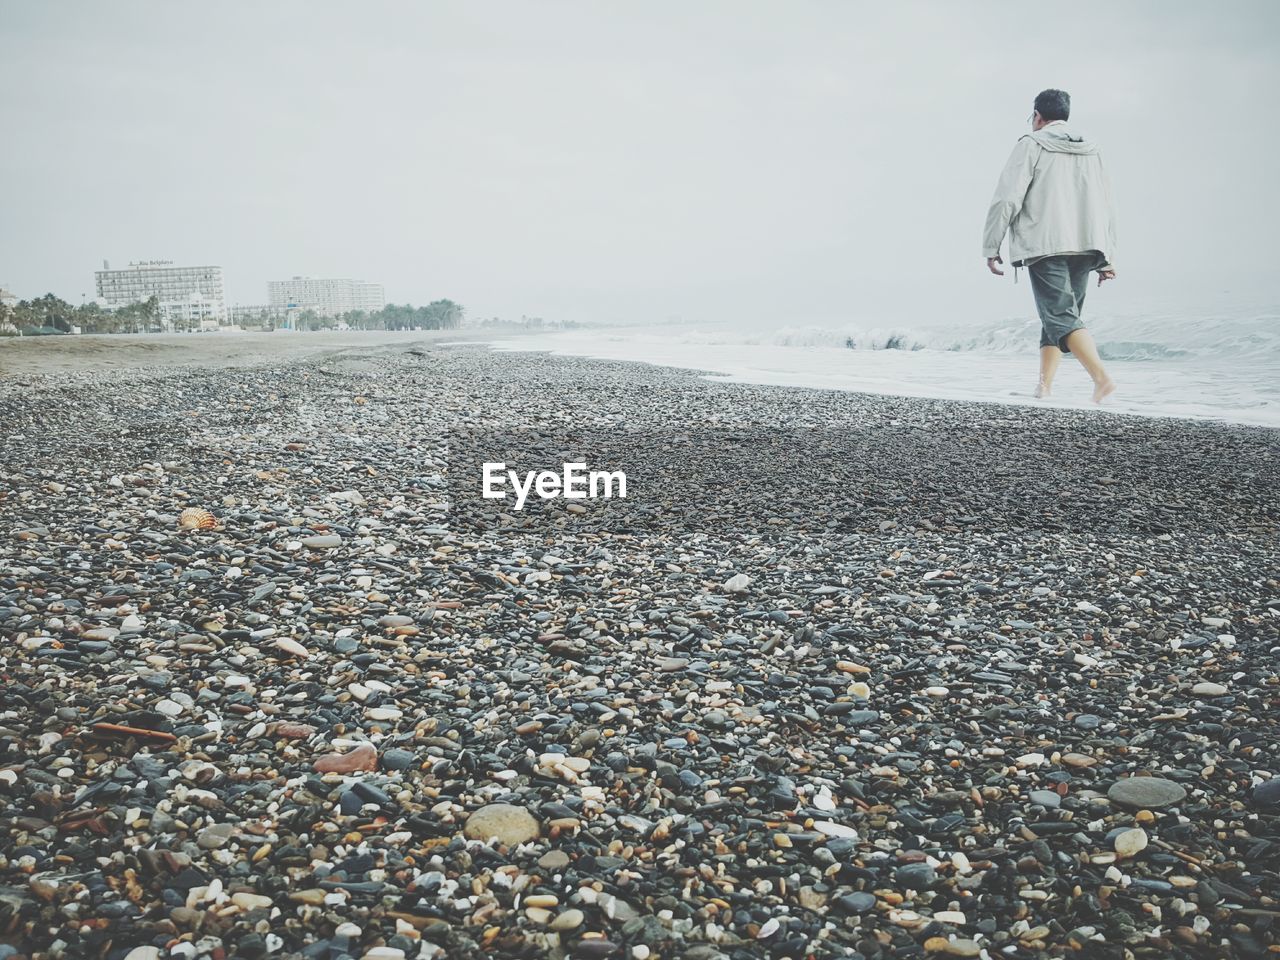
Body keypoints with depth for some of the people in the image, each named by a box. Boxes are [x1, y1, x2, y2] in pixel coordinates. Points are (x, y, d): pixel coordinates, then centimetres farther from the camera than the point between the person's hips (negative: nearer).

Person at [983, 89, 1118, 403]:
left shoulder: (1031, 144, 1)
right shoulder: (1091, 151, 20)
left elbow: (1007, 198, -8)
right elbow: (1106, 208, 19)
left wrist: (991, 247, -4)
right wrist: (1107, 257, 21)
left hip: (1045, 248, -6)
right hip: (1085, 248, 6)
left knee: (1061, 317, -12)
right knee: (1058, 315, 15)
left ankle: (1101, 378, -29)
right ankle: (1044, 386, 13)